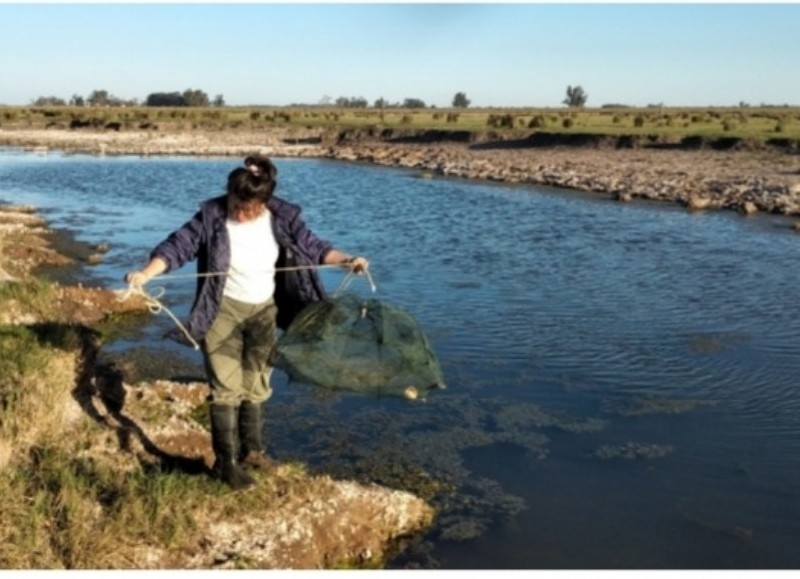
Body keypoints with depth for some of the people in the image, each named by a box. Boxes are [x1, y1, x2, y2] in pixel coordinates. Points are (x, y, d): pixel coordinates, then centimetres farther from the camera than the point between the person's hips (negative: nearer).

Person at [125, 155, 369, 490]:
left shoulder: (283, 219, -9)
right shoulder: (211, 217, -16)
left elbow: (313, 247, 0)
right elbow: (178, 246, -15)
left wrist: (346, 260, -13)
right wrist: (145, 274, -27)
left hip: (263, 311, 4)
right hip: (222, 311, -3)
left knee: (256, 385, 16)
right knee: (227, 388, -4)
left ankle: (251, 449, 33)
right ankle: (226, 462, 8)